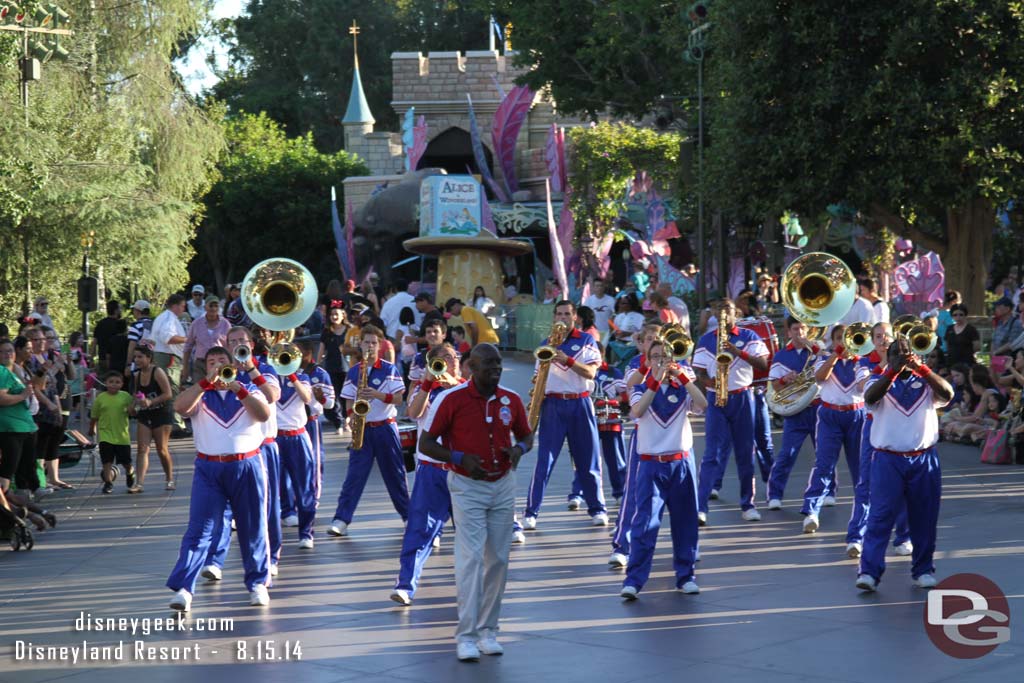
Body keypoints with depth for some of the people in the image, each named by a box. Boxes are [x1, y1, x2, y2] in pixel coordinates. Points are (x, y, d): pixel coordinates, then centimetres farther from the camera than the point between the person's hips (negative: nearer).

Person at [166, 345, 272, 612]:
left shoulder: (248, 391, 10)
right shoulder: (200, 393, 9)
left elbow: (264, 414, -9)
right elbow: (180, 407, -13)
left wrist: (239, 389, -18)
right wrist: (208, 381, -19)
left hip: (247, 467, 1)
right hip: (209, 469, -1)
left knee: (253, 529, 8)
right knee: (198, 530, -8)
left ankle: (258, 583, 22)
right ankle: (183, 588, -14)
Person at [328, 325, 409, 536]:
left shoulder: (390, 370, -2)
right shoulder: (353, 372, 6)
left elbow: (398, 399, -7)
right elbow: (349, 401, 8)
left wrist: (378, 395, -22)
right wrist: (351, 416, -12)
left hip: (385, 428, -1)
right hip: (362, 429, 1)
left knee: (395, 473, 7)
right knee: (354, 474, -4)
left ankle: (408, 514, 21)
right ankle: (341, 519, -9)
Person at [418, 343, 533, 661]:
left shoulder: (511, 399, 2)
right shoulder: (451, 399, -10)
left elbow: (526, 435, 17)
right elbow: (425, 443, -6)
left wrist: (519, 449, -7)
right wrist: (460, 459, -19)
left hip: (503, 485, 5)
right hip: (468, 486, -4)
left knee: (498, 559, 7)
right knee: (471, 557, -11)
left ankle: (488, 630, 17)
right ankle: (466, 635, -8)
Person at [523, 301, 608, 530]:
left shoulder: (586, 341, 3)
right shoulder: (546, 343, 10)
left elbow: (590, 372, -8)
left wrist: (567, 360, -21)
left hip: (580, 404, -1)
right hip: (552, 404, 1)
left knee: (588, 460, 4)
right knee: (544, 461, -5)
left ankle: (597, 509, 17)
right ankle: (531, 513, -5)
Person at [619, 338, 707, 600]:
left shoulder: (683, 389, 8)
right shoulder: (642, 389, 6)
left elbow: (703, 405, -13)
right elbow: (637, 411, -16)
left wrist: (682, 376, -18)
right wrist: (655, 381, -23)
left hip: (682, 463, 2)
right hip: (651, 464, -2)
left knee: (685, 523, 7)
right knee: (645, 523, -10)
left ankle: (685, 576, 19)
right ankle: (633, 580, -12)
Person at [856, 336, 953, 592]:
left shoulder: (925, 381, 8)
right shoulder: (879, 381, 5)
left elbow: (947, 394, -12)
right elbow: (870, 398, -16)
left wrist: (920, 367, -18)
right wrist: (894, 370, -23)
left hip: (924, 460, 2)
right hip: (888, 460, -2)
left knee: (924, 519, 7)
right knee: (880, 517, -8)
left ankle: (923, 570, 20)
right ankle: (869, 571, -11)